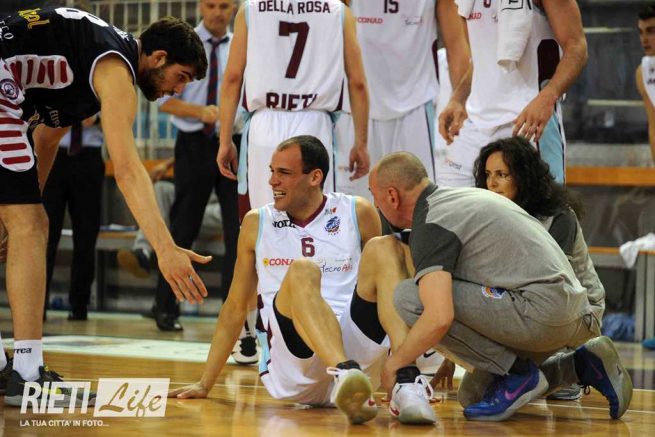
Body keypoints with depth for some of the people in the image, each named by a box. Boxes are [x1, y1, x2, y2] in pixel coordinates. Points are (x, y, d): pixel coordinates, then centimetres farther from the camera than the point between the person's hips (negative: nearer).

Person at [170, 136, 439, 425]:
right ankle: (345, 375, -56)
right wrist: (205, 384, 16)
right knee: (301, 271, -28)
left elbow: (384, 281, 20)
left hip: (355, 353, 1)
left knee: (381, 249, -19)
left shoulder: (358, 214, 10)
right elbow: (236, 307, 19)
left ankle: (407, 382, -39)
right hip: (290, 374, -1)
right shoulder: (257, 223, 13)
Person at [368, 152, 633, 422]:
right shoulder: (459, 198, 20)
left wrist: (393, 364, -10)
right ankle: (581, 366, 14)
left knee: (409, 297, -15)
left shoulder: (430, 226, -11)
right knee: (473, 397, 22)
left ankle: (515, 371, -7)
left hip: (542, 309, -10)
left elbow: (439, 318, -25)